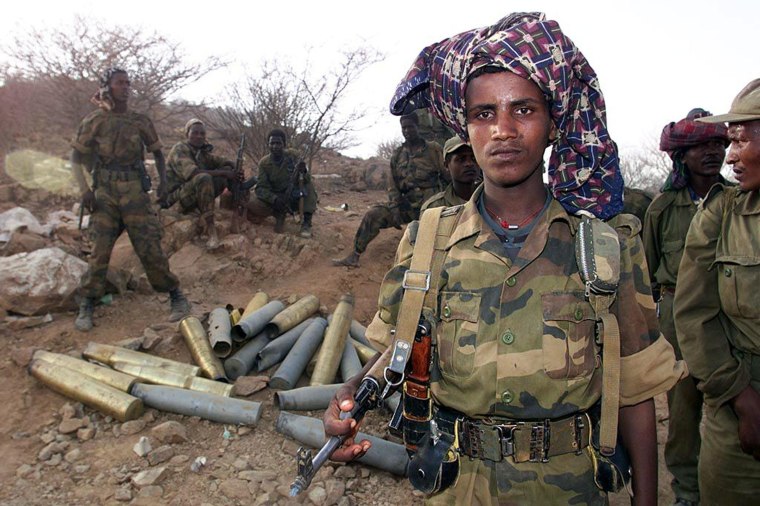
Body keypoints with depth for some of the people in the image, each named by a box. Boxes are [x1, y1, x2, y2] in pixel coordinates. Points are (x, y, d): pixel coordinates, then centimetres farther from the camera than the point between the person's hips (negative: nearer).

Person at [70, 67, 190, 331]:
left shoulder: (141, 121, 6)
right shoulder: (94, 121, 3)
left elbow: (157, 153, 16)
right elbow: (76, 157, 6)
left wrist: (163, 182, 2)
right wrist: (84, 189, -7)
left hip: (135, 191, 0)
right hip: (104, 193, 0)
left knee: (150, 248, -3)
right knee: (100, 251, -1)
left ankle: (176, 297, 6)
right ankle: (86, 307, 11)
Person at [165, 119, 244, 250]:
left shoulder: (203, 151, 12)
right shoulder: (179, 149, -10)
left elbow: (227, 162, 4)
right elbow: (192, 173, -26)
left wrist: (236, 172, -20)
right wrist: (223, 173, -27)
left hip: (197, 195, 8)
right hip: (177, 198, -8)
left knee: (228, 170, -5)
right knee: (204, 178, -36)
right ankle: (210, 227, -36)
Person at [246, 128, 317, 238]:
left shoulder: (293, 155, -8)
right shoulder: (264, 163, -6)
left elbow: (307, 179, -15)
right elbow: (261, 188, -11)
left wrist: (303, 171, -40)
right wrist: (274, 199, -32)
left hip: (295, 198, 0)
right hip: (275, 199, 0)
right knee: (252, 206, -26)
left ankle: (306, 222, -27)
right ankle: (279, 214, 2)